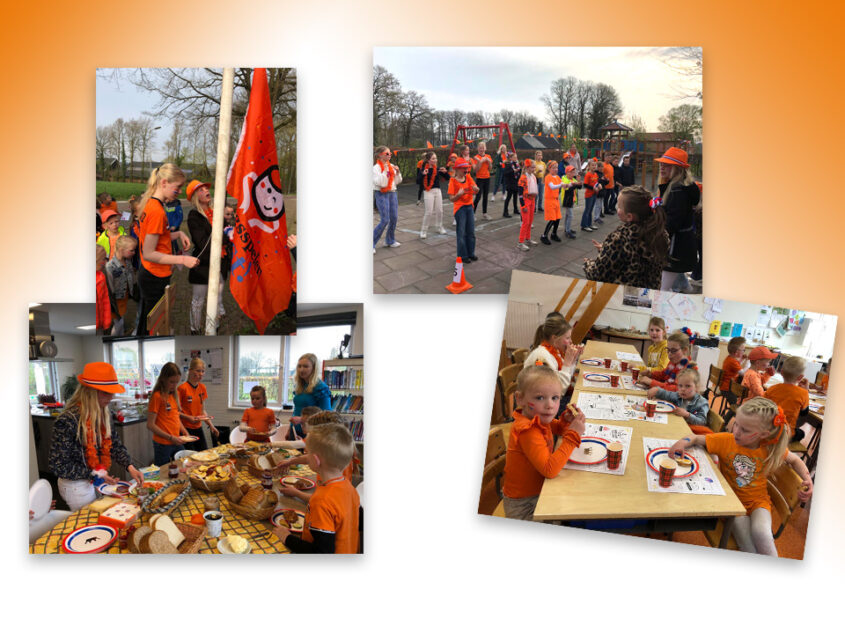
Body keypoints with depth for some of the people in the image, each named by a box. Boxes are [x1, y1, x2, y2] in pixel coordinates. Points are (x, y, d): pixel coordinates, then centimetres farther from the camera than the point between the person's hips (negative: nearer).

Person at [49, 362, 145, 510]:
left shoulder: (104, 414, -2)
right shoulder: (67, 420, -25)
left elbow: (114, 445, 5)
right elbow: (58, 466, -21)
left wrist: (130, 466, -11)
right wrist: (94, 475, -21)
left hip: (97, 481, 7)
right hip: (77, 486, -7)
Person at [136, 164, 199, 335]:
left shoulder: (148, 203, 6)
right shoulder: (157, 211, -22)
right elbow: (149, 254, -22)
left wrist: (178, 234, 4)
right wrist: (182, 259, -23)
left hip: (147, 274, 10)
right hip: (156, 279, -10)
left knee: (144, 321, 21)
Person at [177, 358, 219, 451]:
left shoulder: (202, 388, 8)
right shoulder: (182, 388, -11)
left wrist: (211, 425, 5)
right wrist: (188, 417, -23)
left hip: (198, 428, 6)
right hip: (186, 429, -6)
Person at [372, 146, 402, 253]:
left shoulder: (391, 166, 7)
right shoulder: (376, 167, -11)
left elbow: (397, 181, 12)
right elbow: (380, 183, -19)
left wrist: (397, 172, -4)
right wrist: (385, 171, -23)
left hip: (392, 193, 7)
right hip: (381, 194, -6)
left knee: (394, 218, 8)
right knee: (385, 220, -10)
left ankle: (390, 240, 26)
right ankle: (372, 243, -1)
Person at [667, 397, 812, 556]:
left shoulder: (772, 448, -10)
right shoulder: (726, 440, -12)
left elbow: (795, 460, 10)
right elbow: (696, 439, -4)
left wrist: (807, 478, -7)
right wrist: (683, 442, -27)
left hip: (758, 501, 0)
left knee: (760, 531, -29)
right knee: (746, 541, -26)